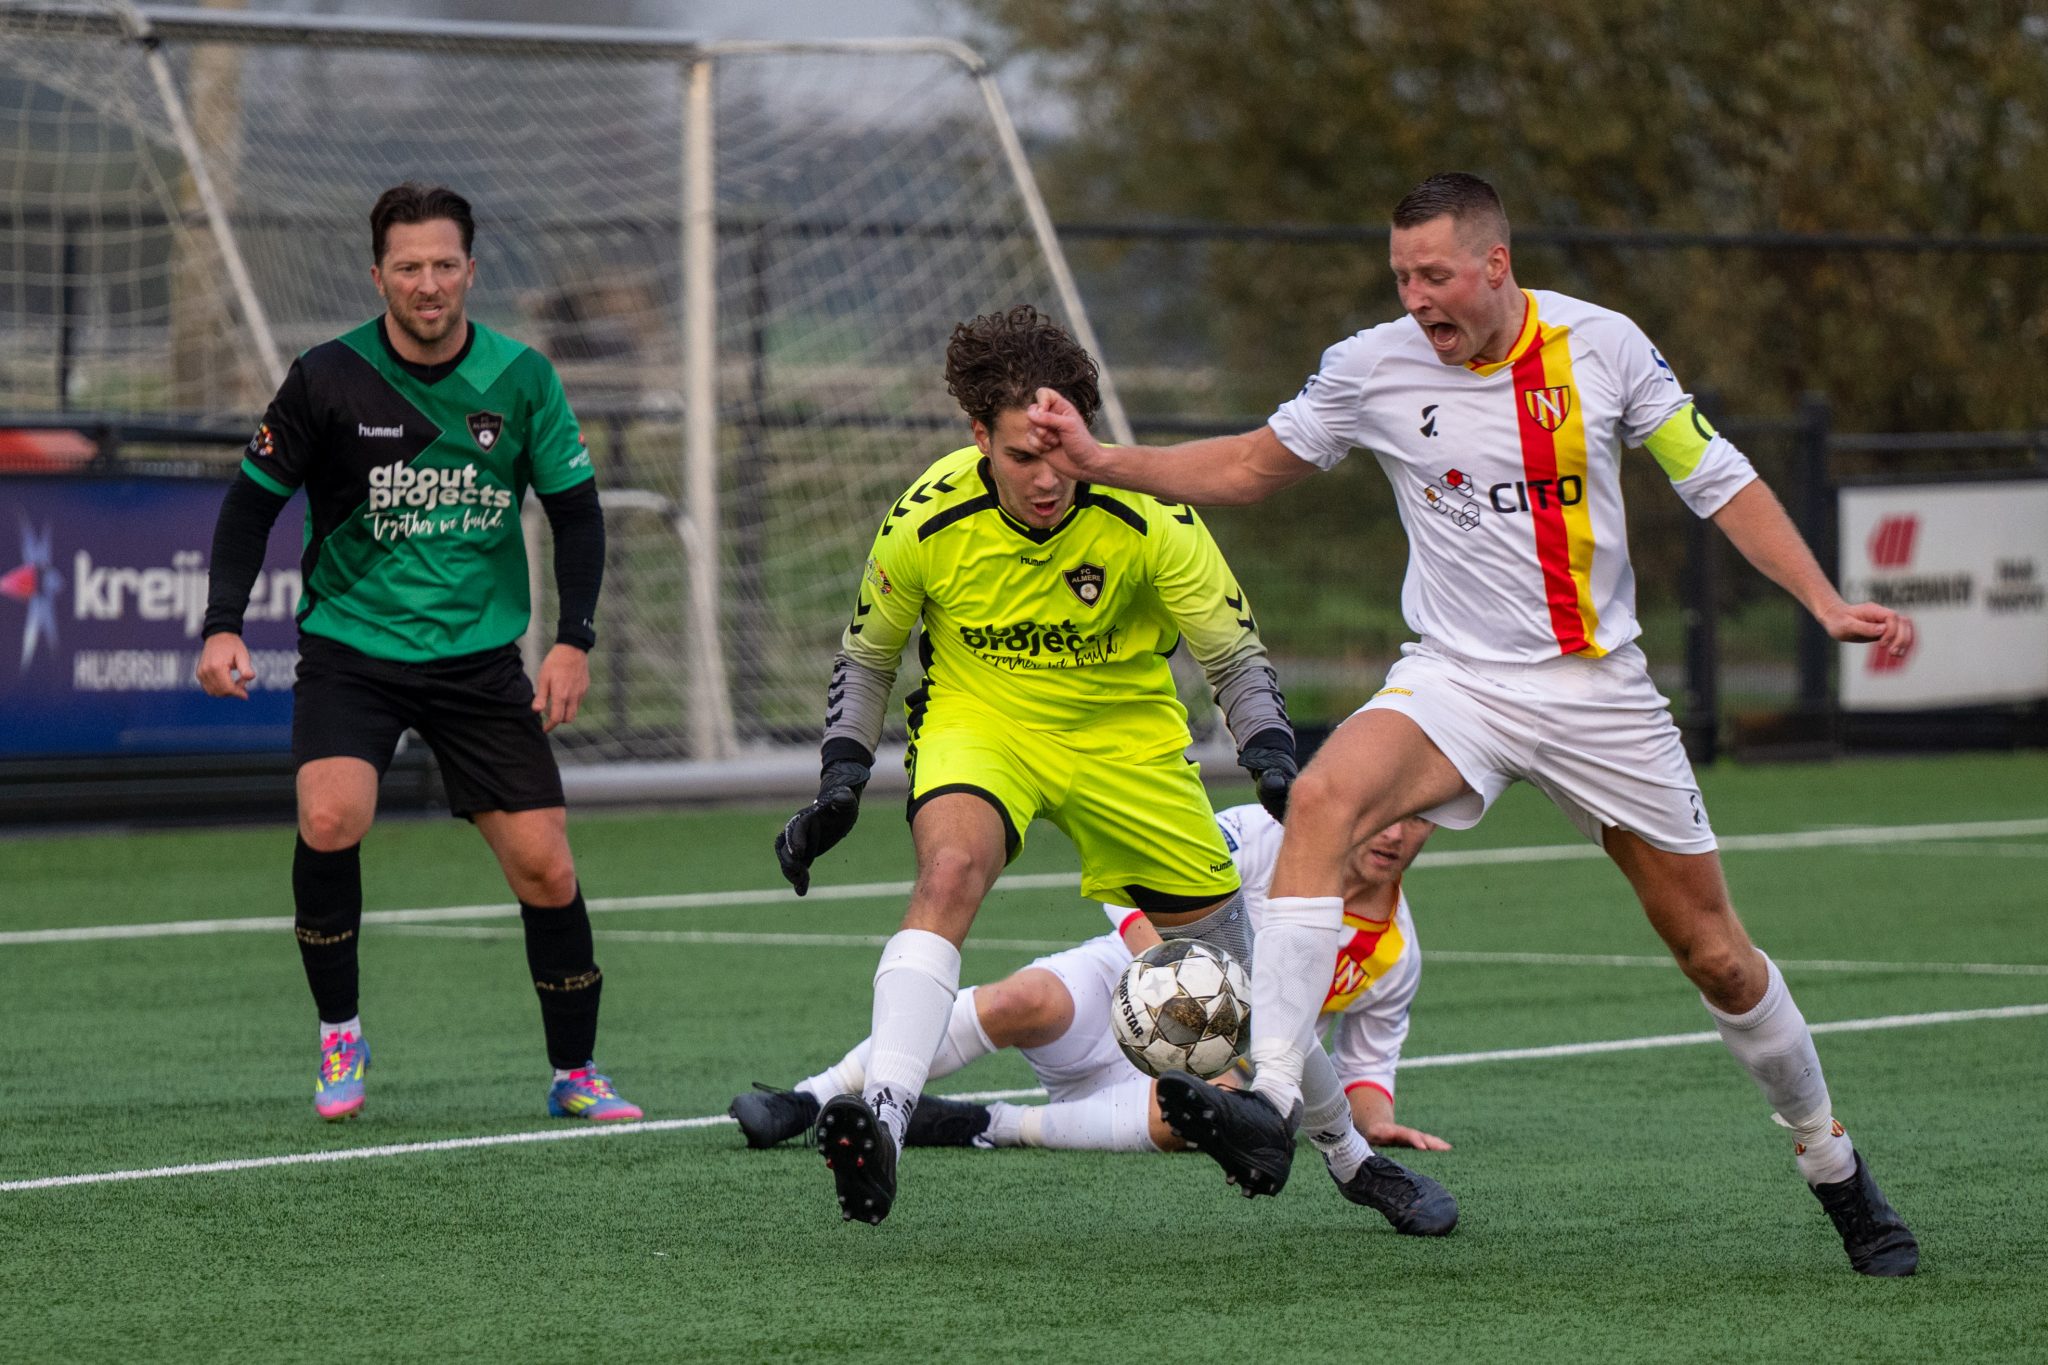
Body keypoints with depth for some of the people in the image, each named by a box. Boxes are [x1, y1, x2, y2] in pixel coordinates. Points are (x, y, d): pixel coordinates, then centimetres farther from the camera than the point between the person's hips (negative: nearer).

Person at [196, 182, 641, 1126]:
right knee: (330, 820, -26)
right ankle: (339, 1031, -4)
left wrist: (574, 640, -5)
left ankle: (573, 1074, 15)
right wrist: (223, 627, -14)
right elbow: (254, 501, -2)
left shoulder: (520, 378, -3)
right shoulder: (328, 379, -9)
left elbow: (575, 510, 6)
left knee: (545, 867, -4)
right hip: (350, 647, -2)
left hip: (480, 656, 2)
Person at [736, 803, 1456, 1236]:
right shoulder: (1269, 835, -6)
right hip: (1115, 981, -2)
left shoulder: (1397, 958, 7)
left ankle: (989, 1125, -27)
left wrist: (1376, 1119, -2)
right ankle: (811, 1100, -30)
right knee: (1026, 1002, -36)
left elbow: (1364, 1064, 20)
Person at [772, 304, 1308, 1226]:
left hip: (1125, 734, 1)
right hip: (978, 723, -1)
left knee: (1220, 938, 7)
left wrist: (1277, 770, -27)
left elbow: (1235, 658, -12)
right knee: (950, 870, -33)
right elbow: (867, 657, 0)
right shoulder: (926, 520, -20)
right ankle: (881, 1114, -43)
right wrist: (840, 785, -9)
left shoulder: (1149, 517, -24)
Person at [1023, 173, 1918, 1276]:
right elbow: (1251, 465, 9)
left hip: (1599, 688, 0)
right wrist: (1101, 463, -2)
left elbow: (1717, 480, 2)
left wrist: (1825, 602, -8)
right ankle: (1269, 1109, -39)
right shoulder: (1373, 368, -4)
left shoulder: (1603, 348, -6)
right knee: (1322, 800, -31)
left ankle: (1833, 1165, 29)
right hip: (1455, 680, 0)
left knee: (1714, 953, 4)